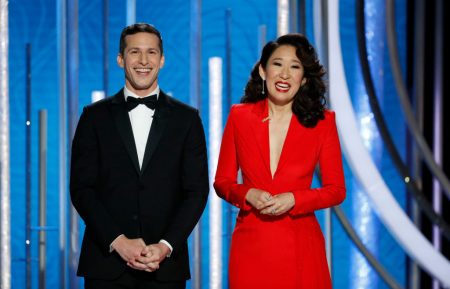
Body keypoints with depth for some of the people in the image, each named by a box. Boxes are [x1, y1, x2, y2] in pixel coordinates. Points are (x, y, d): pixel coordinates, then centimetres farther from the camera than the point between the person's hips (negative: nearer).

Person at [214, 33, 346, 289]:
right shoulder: (240, 116, 2)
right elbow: (222, 182, 6)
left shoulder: (323, 121, -1)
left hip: (300, 248, 0)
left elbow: (336, 190, 1)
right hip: (250, 246, 1)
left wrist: (293, 199, -14)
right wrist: (248, 195, -14)